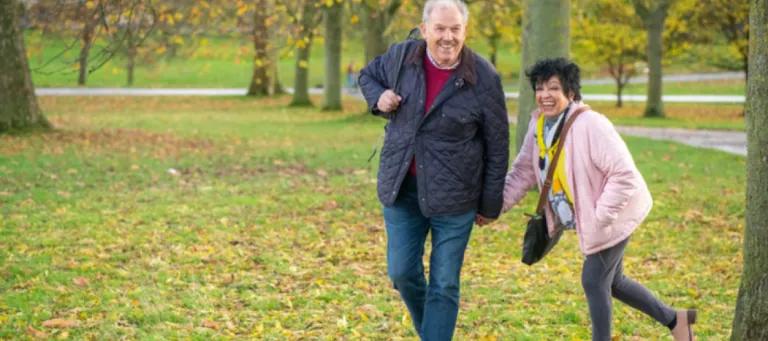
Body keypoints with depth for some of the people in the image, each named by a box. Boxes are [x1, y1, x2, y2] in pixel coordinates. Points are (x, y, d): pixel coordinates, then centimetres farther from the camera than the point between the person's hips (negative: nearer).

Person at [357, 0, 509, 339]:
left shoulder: (483, 78, -13)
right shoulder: (401, 57, -5)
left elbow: (497, 145, -5)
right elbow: (368, 75, 18)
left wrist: (490, 205, 0)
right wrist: (378, 98, -6)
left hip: (454, 195, -3)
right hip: (402, 188, 3)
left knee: (444, 284, 2)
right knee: (402, 273, 8)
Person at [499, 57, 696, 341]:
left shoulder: (590, 125, -29)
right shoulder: (538, 126, -4)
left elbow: (625, 175, -29)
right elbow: (523, 172, 4)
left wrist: (600, 216, -27)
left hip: (613, 217, -9)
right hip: (589, 220, 9)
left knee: (594, 281, -5)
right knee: (612, 282, 19)